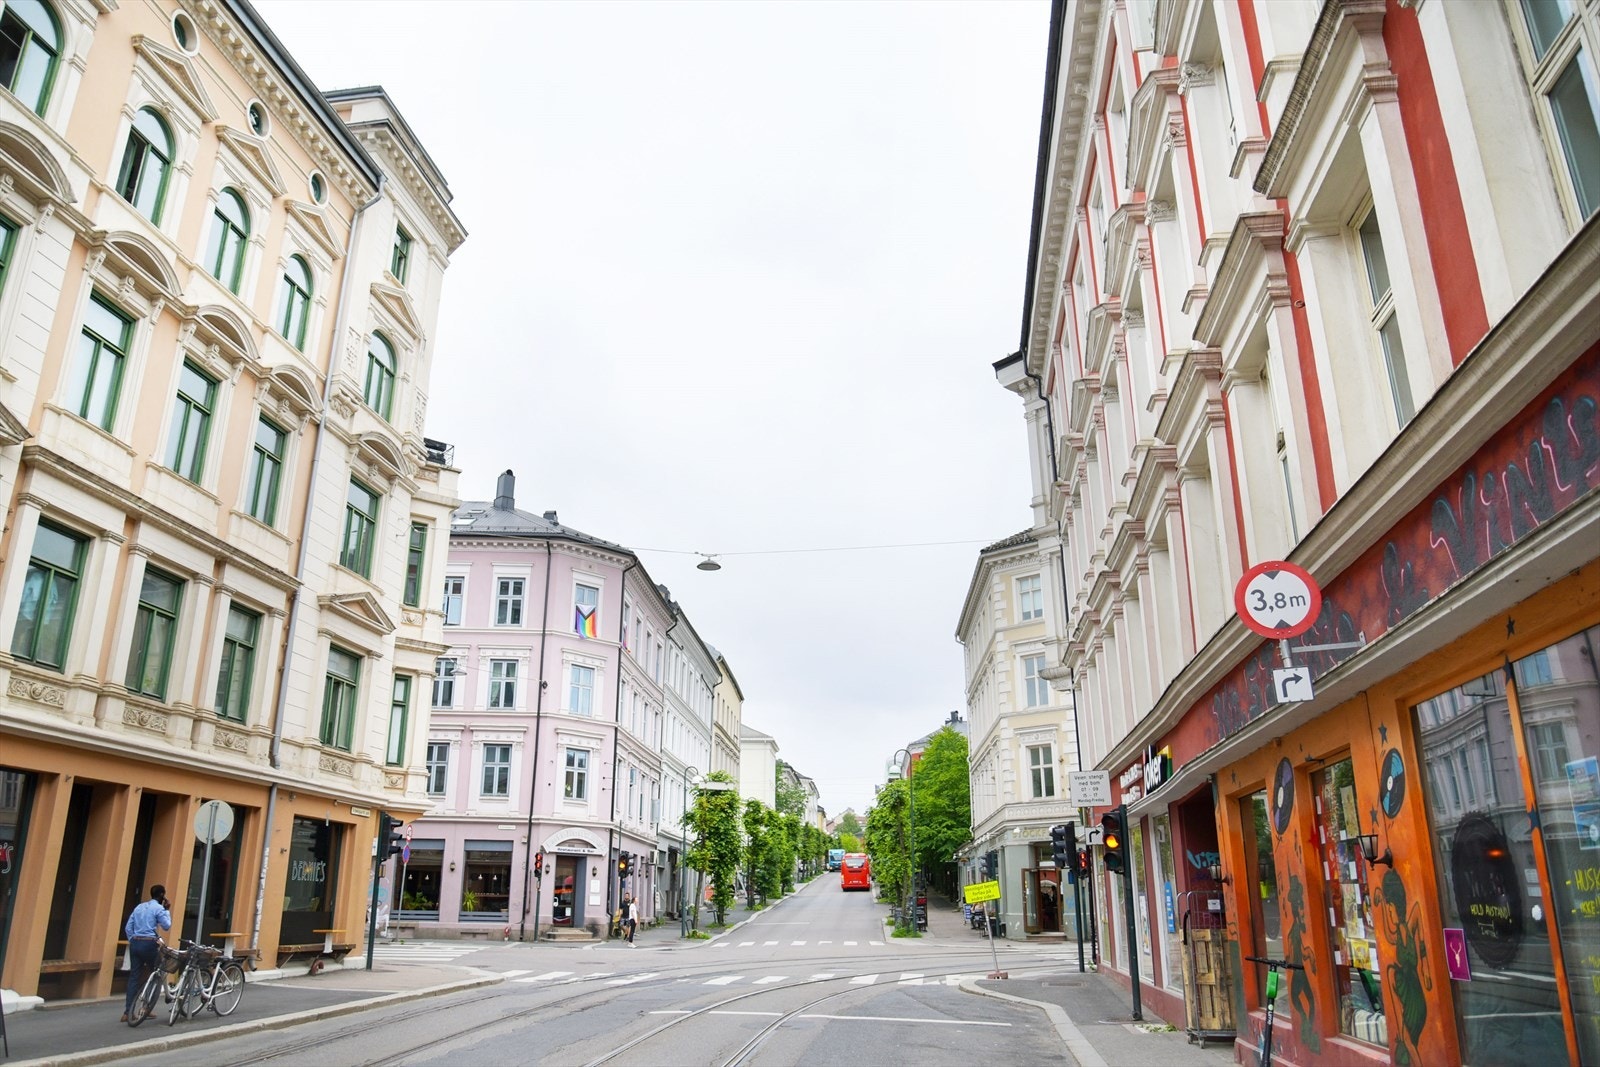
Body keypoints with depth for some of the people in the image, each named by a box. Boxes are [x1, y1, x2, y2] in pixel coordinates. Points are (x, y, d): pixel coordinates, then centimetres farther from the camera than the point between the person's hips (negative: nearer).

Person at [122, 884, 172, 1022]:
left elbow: (128, 928, 14)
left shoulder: (139, 907, 16)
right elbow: (167, 926, -4)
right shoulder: (158, 908, -4)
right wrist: (167, 911, 4)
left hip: (135, 943, 6)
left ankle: (127, 1012, 0)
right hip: (149, 944, -6)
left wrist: (132, 941, 20)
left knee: (134, 977, 5)